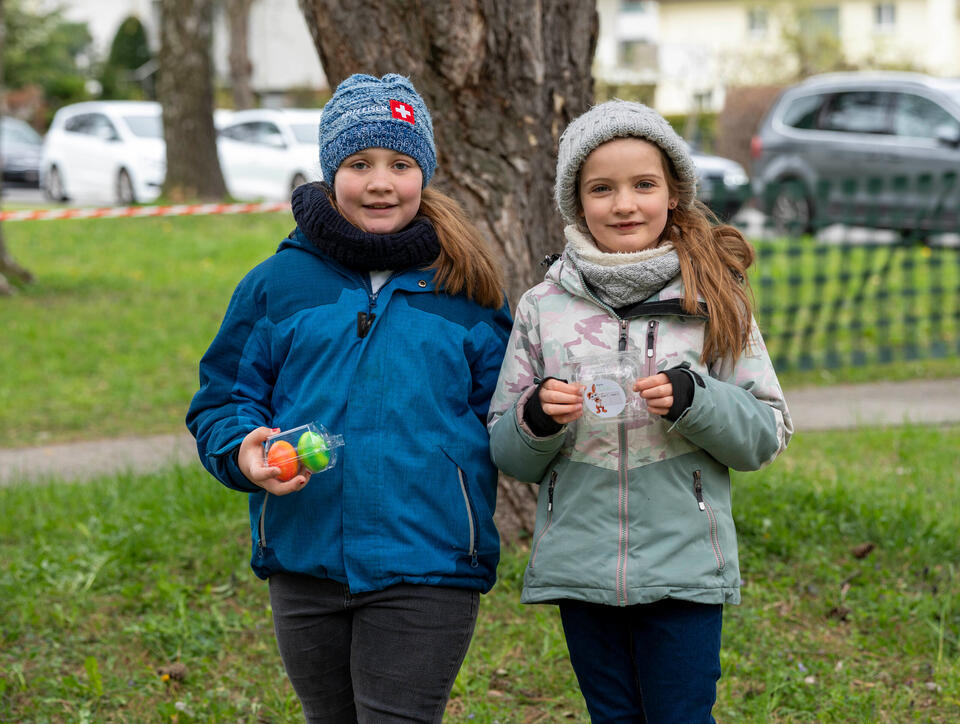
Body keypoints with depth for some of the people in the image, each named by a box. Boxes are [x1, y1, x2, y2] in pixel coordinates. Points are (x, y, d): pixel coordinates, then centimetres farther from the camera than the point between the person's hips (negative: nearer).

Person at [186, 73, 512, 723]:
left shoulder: (469, 289, 3)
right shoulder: (277, 282, 5)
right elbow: (223, 398, 9)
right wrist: (243, 451, -12)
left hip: (425, 571, -2)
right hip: (305, 564, 3)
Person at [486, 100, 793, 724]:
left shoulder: (714, 300, 1)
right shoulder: (543, 307, 4)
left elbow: (769, 433, 1)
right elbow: (509, 456, 7)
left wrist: (694, 400, -17)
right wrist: (537, 420, -15)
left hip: (685, 569, -2)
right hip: (581, 570, 2)